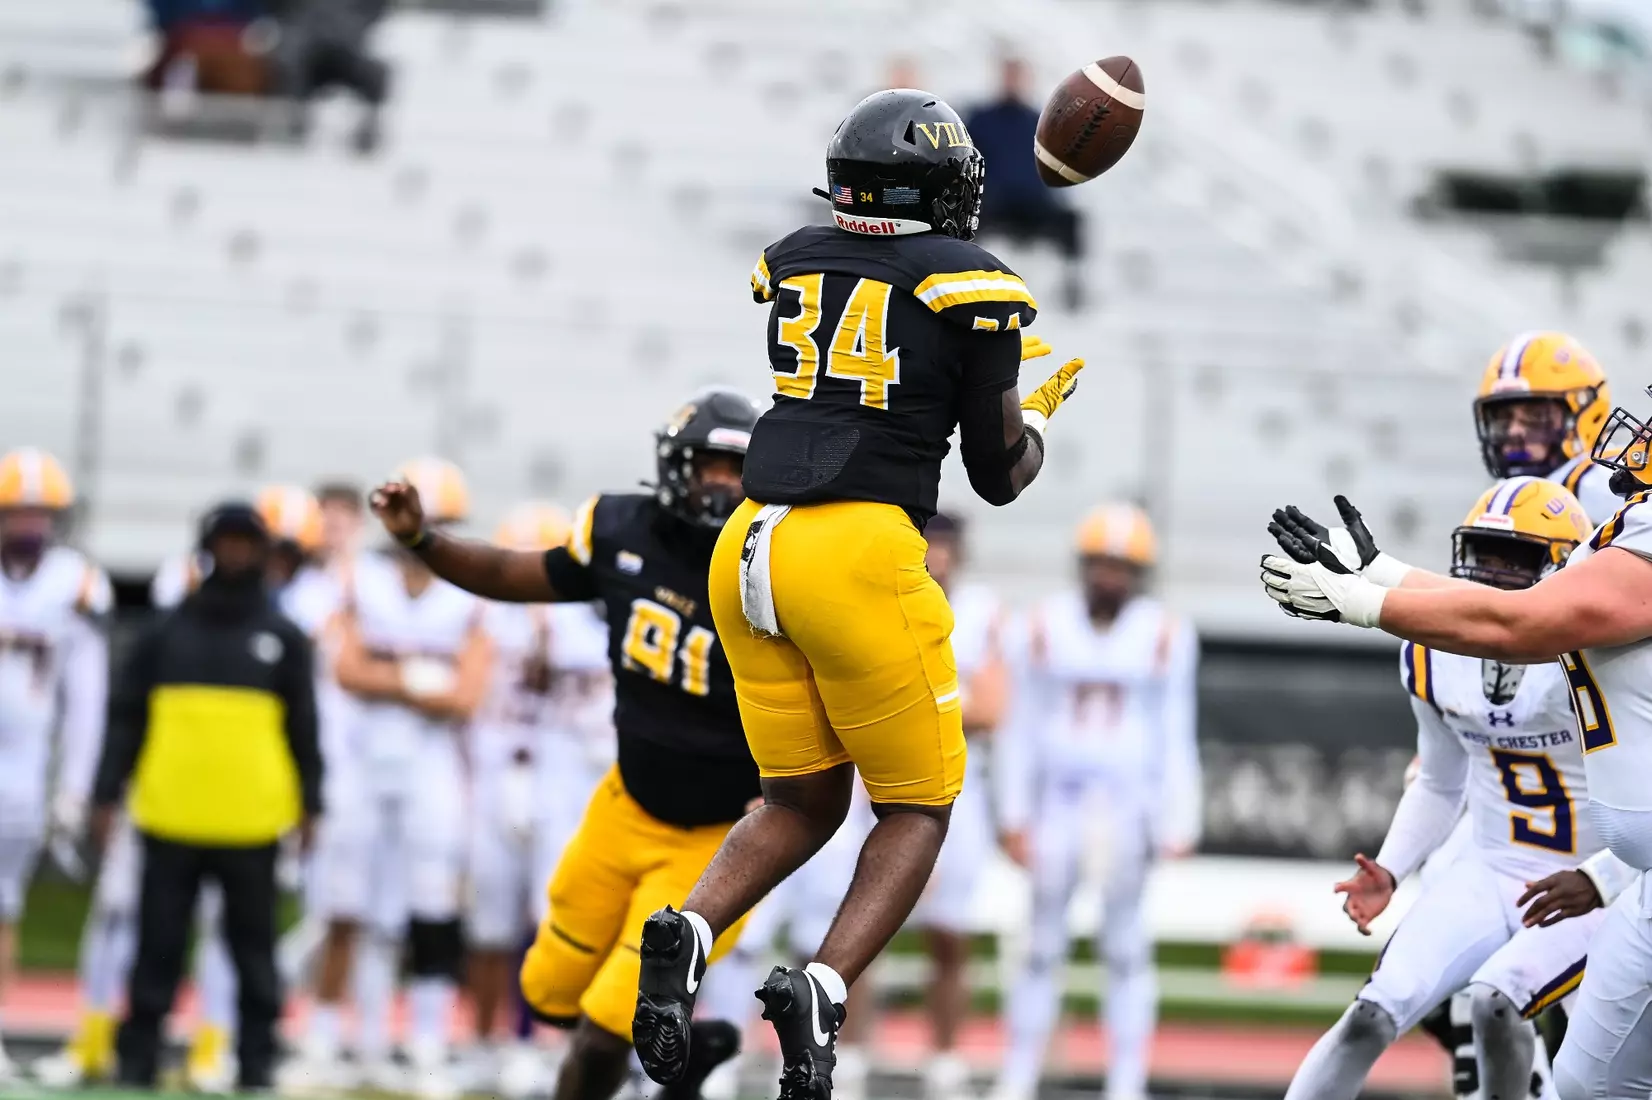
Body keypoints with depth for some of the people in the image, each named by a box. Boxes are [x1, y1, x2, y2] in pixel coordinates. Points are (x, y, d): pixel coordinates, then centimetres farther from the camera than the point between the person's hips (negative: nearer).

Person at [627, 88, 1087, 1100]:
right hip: (861, 554, -5)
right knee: (919, 807, 10)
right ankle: (823, 992, -13)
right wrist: (1040, 415, 28)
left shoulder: (792, 263, 14)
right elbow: (998, 476, 7)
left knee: (804, 803, 19)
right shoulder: (969, 287, 1)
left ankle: (689, 932, -8)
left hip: (750, 550, 5)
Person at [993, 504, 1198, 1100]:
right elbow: (1023, 731, 6)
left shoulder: (1164, 636, 0)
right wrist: (1015, 816, 2)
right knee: (1043, 946, 4)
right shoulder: (1044, 629, 3)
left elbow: (1175, 737, 2)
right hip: (1059, 804, 1)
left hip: (1129, 803, -1)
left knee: (1127, 950, -1)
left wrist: (1177, 823, -3)